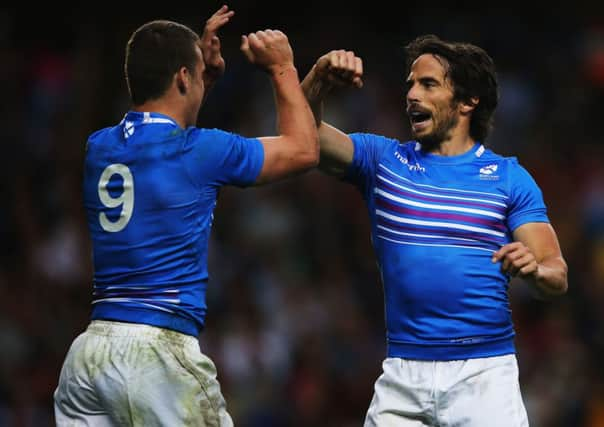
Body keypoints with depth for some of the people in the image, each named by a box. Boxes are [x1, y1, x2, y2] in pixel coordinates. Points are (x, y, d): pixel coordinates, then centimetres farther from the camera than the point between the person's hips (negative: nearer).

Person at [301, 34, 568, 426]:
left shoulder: (509, 177, 5)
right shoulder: (383, 160, 10)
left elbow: (558, 278, 0)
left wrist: (535, 270, -24)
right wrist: (319, 82, -24)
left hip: (484, 373, -2)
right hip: (403, 375, 2)